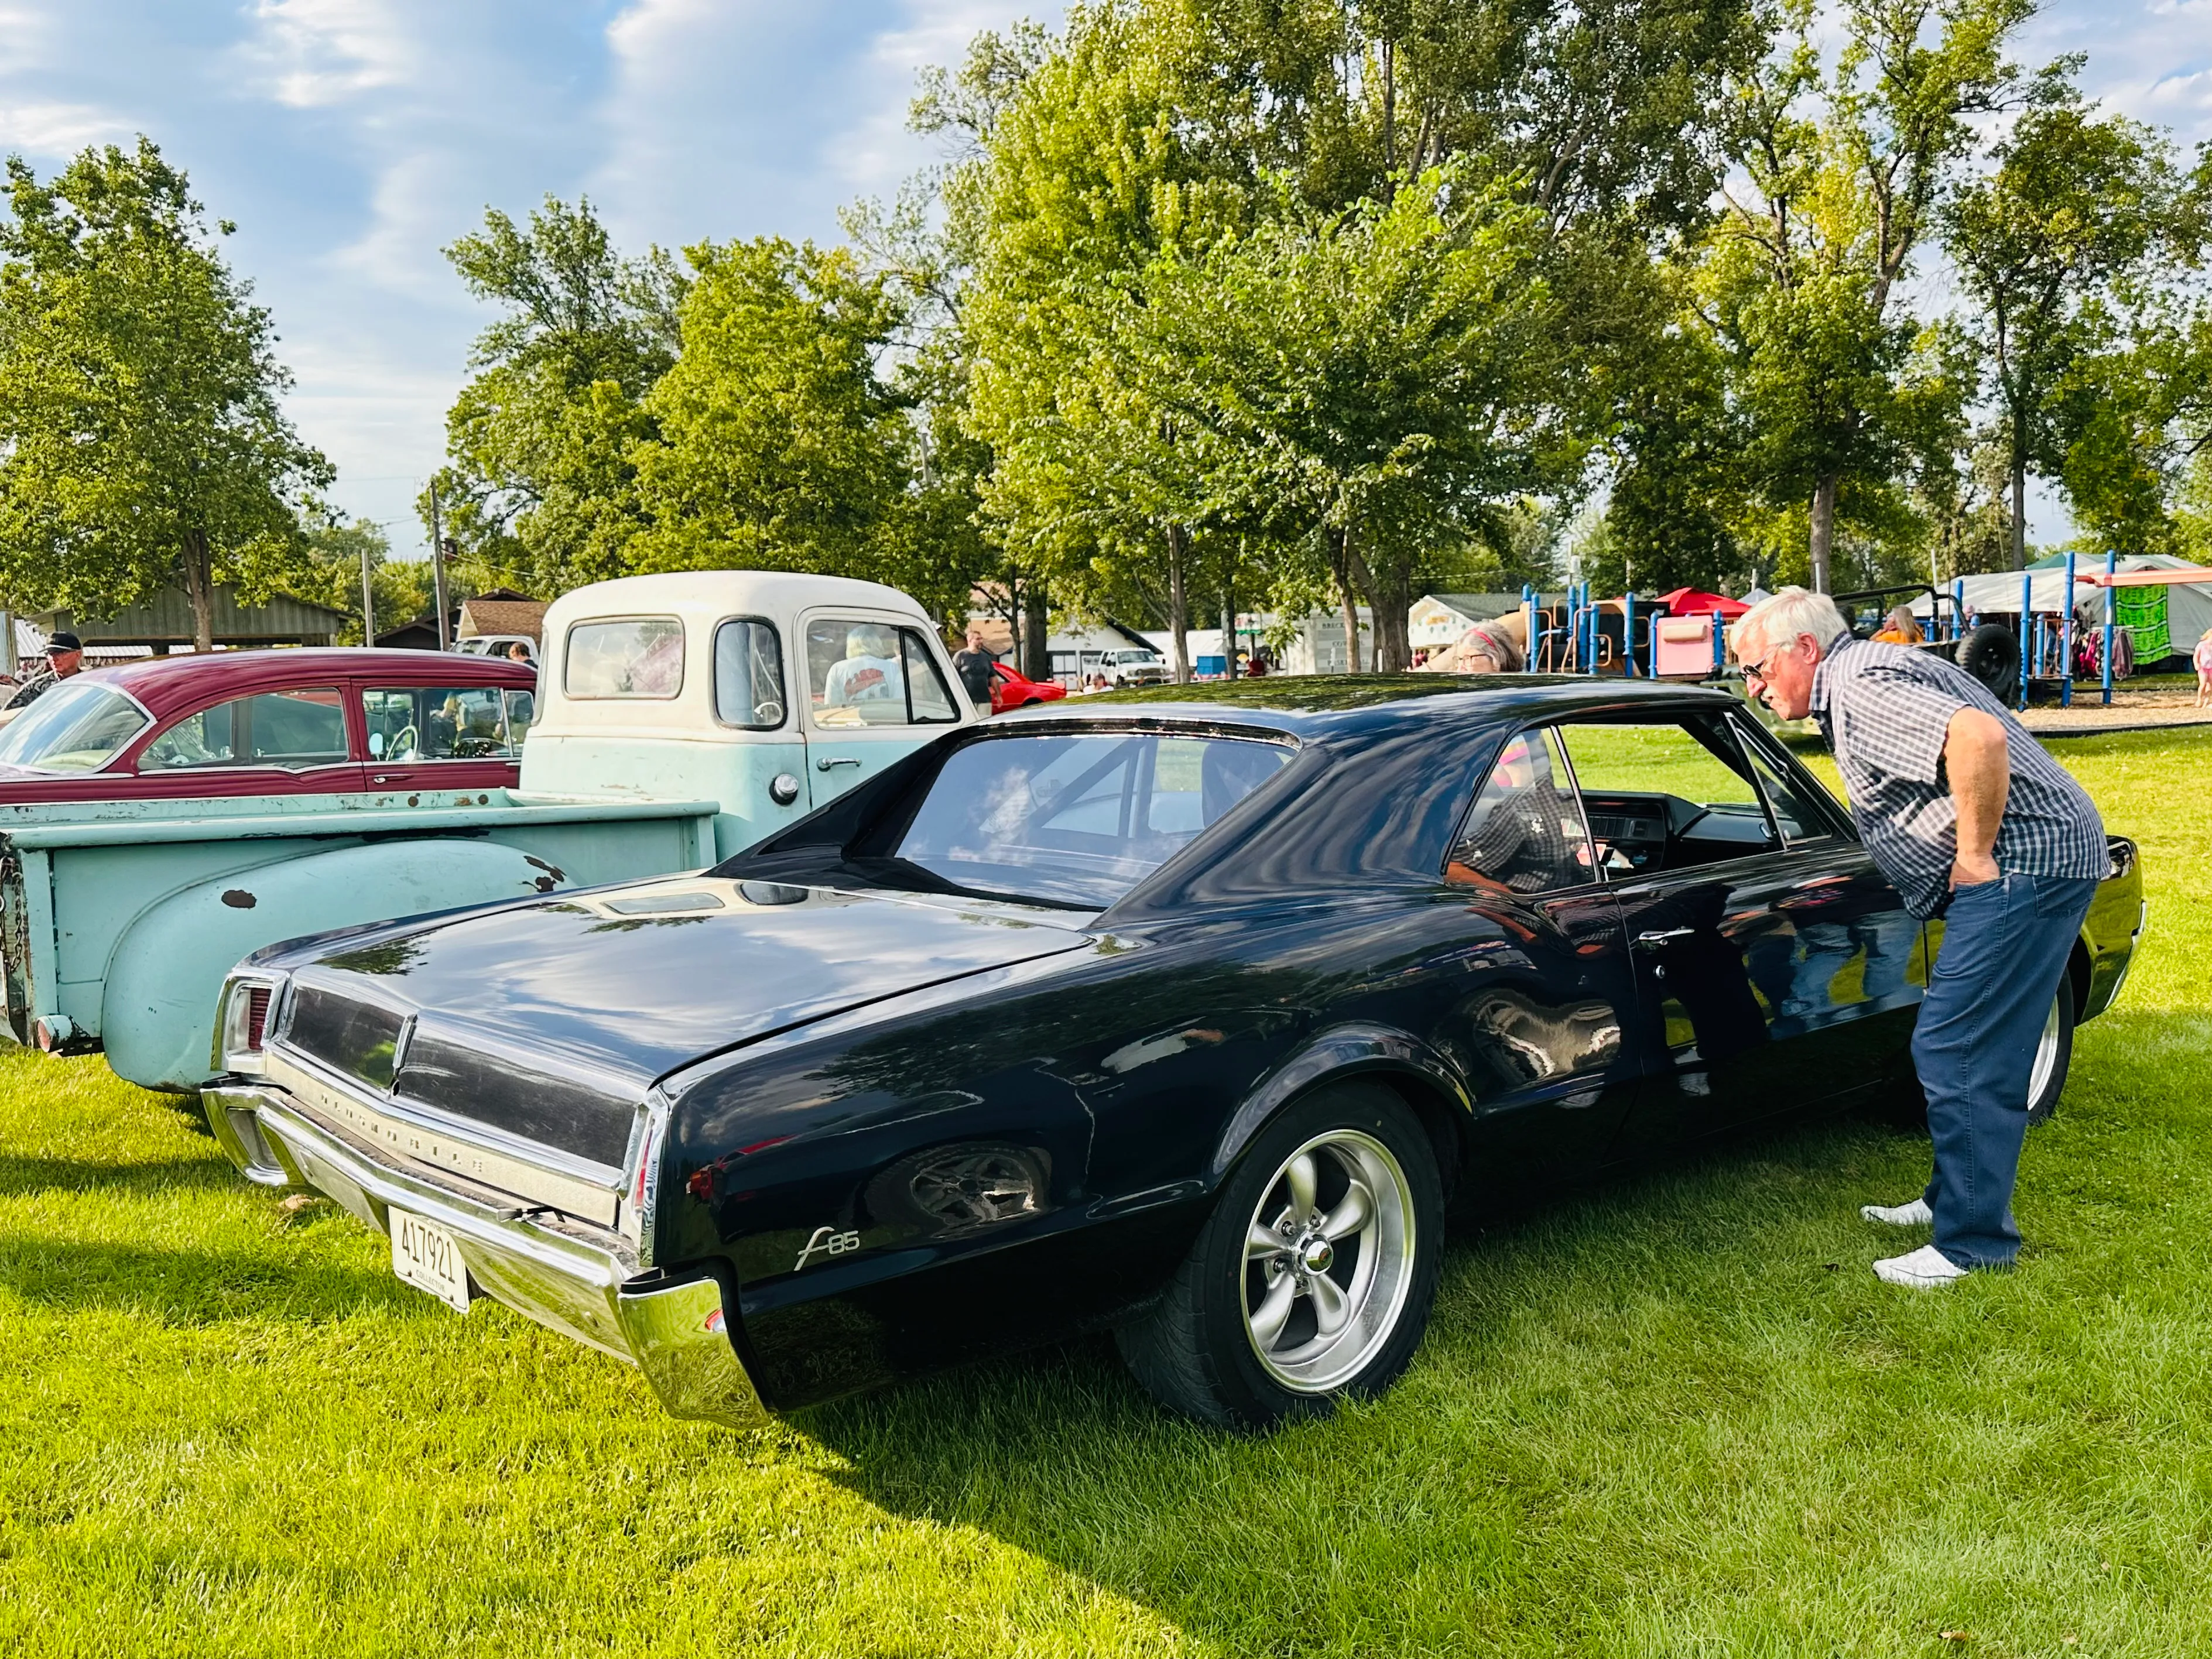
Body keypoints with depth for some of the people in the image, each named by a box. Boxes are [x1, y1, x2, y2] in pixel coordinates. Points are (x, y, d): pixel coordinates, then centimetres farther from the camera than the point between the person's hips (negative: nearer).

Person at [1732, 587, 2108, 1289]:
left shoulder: (1859, 686, -16)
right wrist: (1973, 861, 18)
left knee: (1956, 1054, -9)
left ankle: (1973, 1243, -1)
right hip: (2042, 862, 11)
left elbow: (1980, 737, -33)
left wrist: (1975, 856, -22)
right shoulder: (1865, 674, 18)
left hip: (2025, 863, -11)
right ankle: (1952, 1199, 30)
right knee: (1972, 1051, 18)